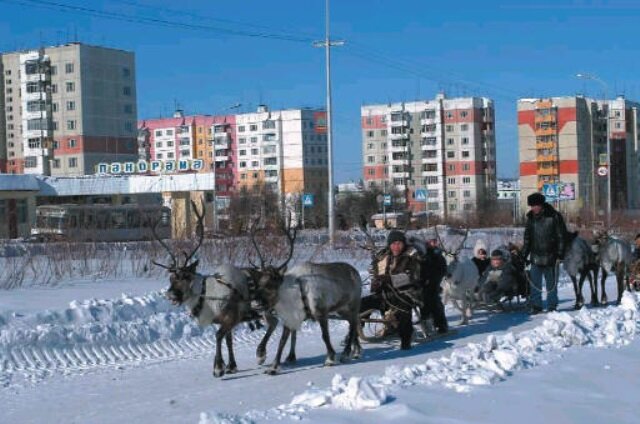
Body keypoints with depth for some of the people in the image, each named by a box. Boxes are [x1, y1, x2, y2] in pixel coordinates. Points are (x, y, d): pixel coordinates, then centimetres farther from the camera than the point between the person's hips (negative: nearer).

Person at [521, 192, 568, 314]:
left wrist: (560, 254, -9)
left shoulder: (554, 217, -6)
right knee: (534, 284, -1)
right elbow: (527, 238, 13)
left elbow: (561, 236, -4)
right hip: (535, 257, 3)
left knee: (551, 283, 6)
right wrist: (524, 255, 7)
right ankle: (535, 306, 5)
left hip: (550, 257, -3)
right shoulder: (530, 218, 7)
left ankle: (552, 306, 15)